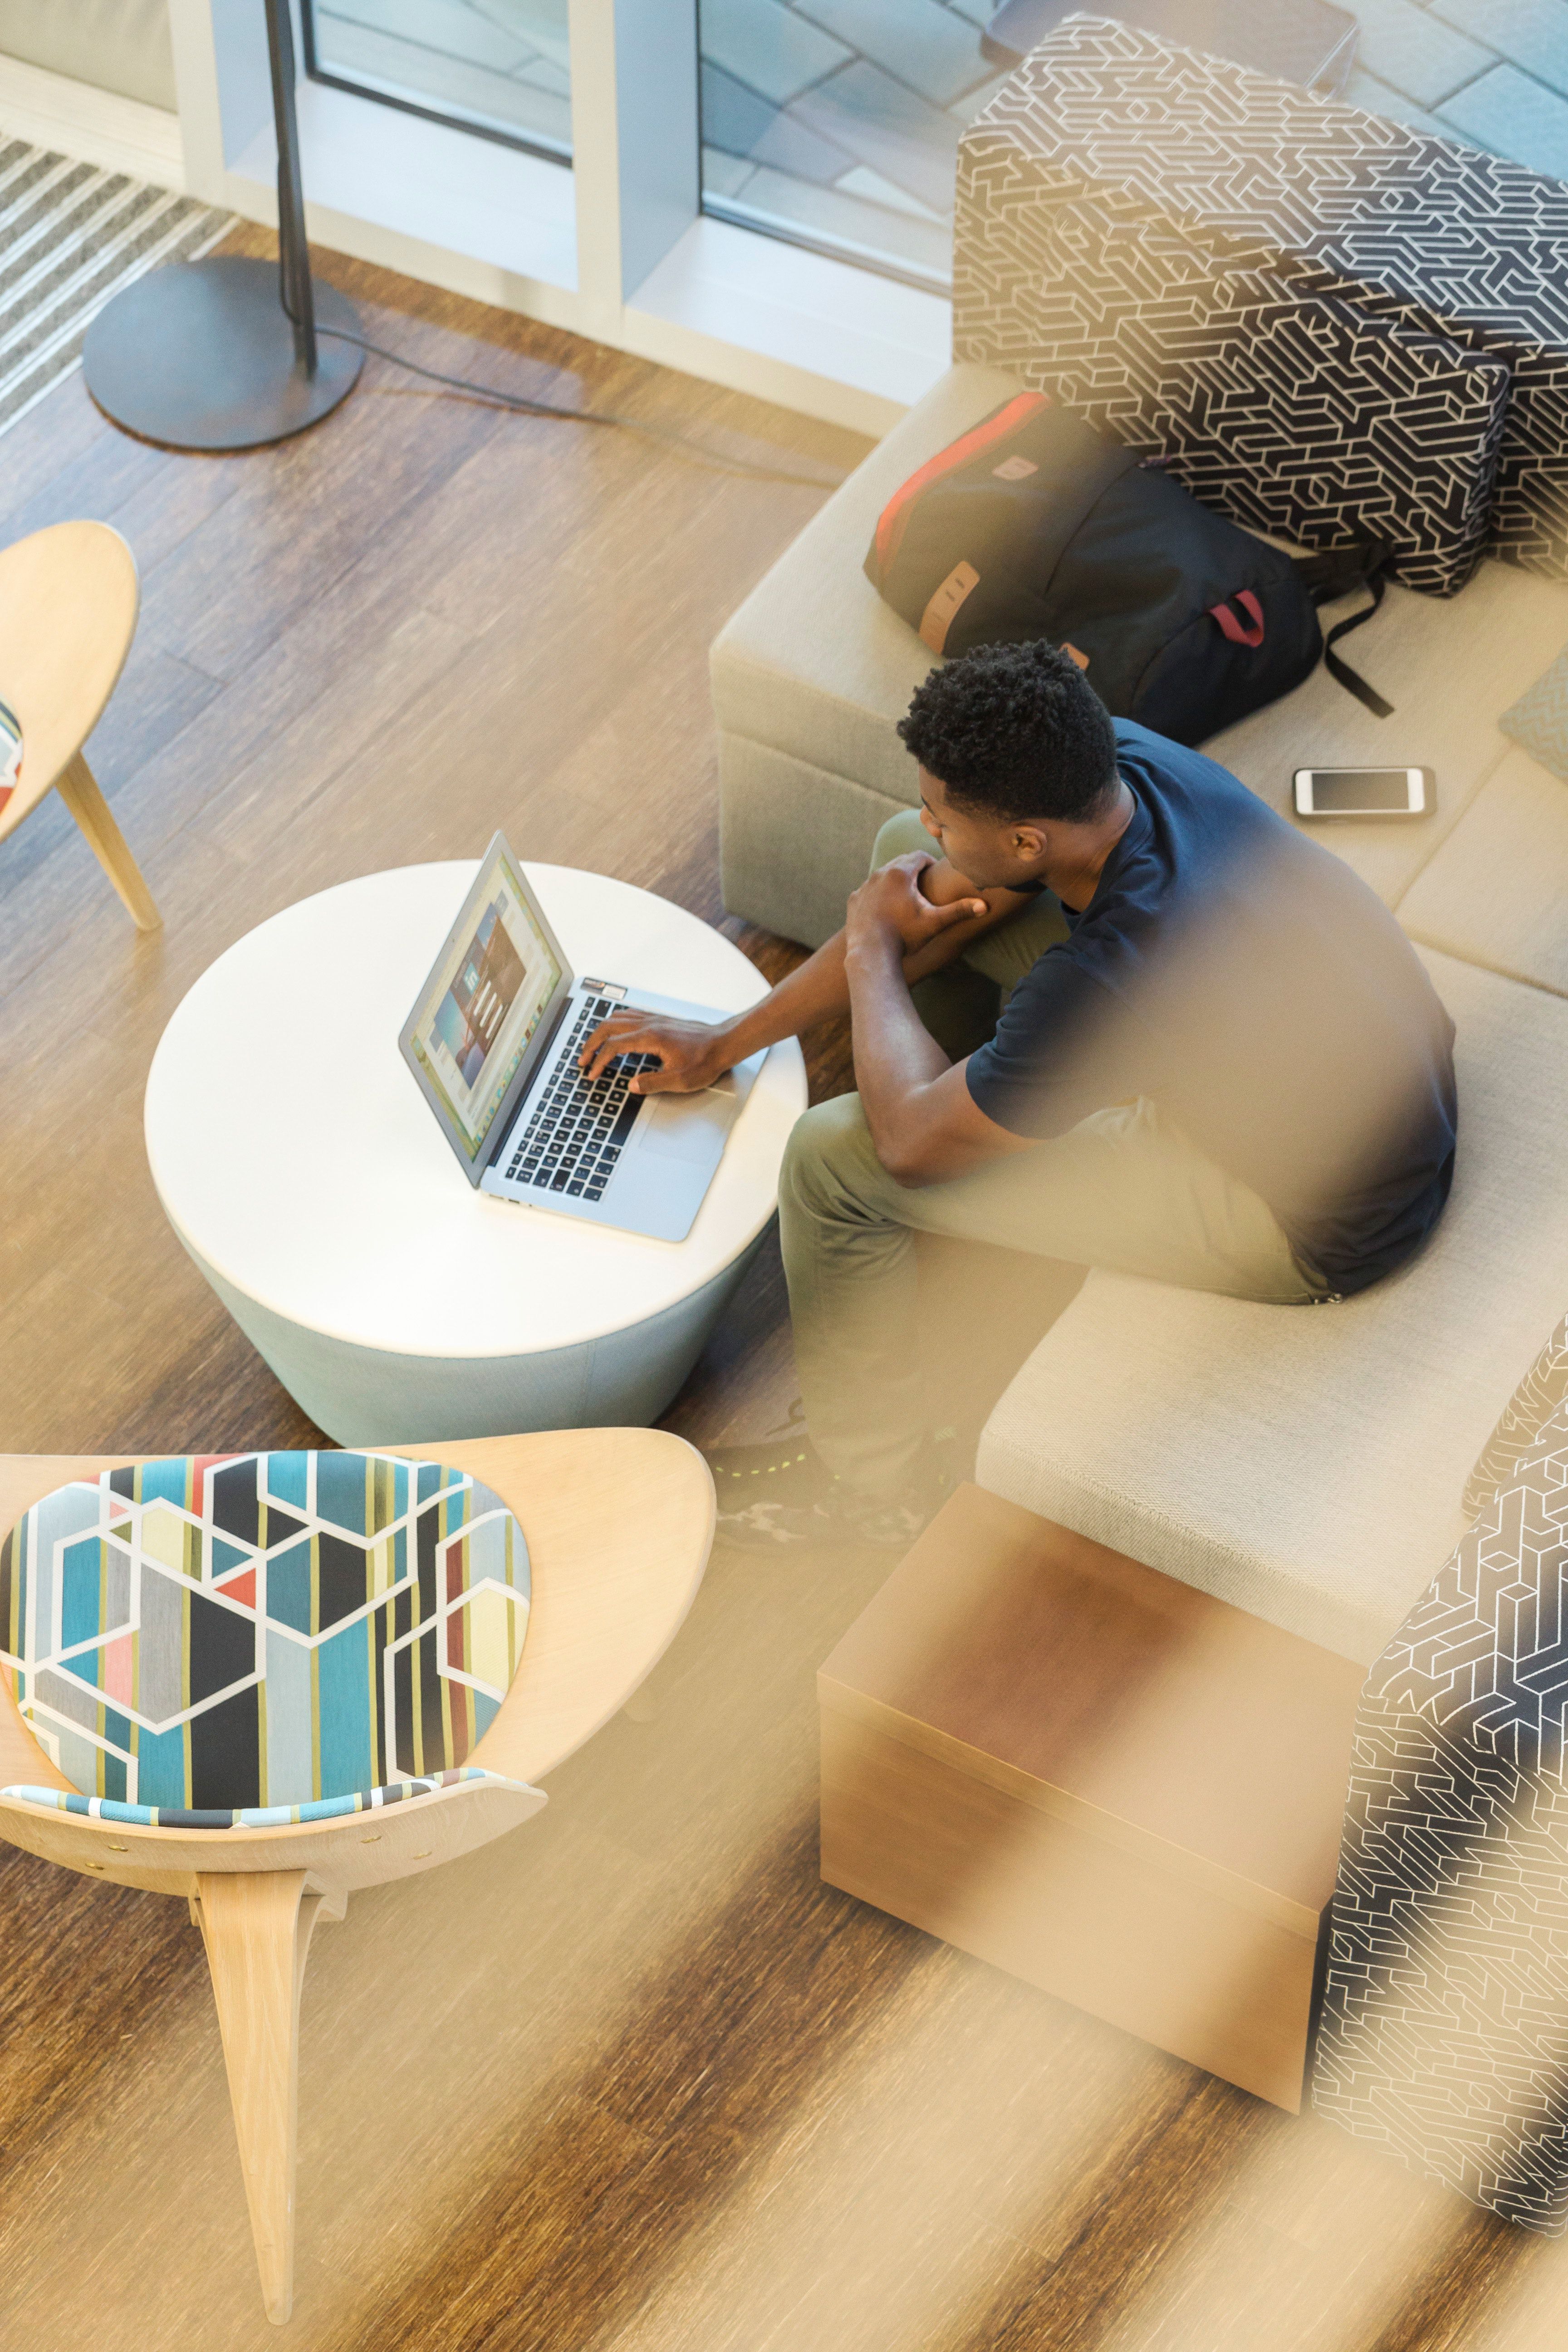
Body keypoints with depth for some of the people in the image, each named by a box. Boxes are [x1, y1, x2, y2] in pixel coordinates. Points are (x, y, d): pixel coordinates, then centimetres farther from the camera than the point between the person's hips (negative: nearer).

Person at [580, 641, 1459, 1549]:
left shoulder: (1114, 975, -39)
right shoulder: (1115, 756, -16)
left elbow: (911, 1141, -22)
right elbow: (938, 893, 2)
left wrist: (872, 949, -5)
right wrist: (729, 1040, 5)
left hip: (1322, 1227, -8)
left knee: (831, 1159, -10)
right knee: (908, 855, 7)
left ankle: (874, 1483, 14)